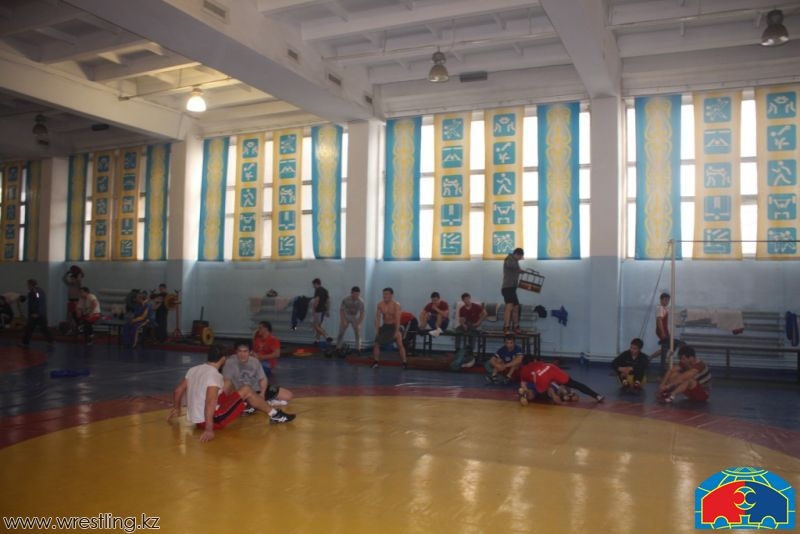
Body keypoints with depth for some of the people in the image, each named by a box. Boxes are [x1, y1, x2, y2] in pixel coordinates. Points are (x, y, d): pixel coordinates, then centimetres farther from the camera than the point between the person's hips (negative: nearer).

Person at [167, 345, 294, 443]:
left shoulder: (193, 370, 5)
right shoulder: (214, 375, -18)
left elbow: (177, 391, 13)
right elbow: (210, 403, -29)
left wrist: (176, 409, 30)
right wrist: (209, 430, -32)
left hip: (195, 419, 8)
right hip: (209, 420, -8)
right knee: (246, 390, -1)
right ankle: (275, 415, 10)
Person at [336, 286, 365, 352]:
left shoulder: (361, 302, -23)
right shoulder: (345, 300, -23)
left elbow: (362, 314, -16)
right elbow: (342, 311, -15)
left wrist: (358, 324, -21)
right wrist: (344, 321, -20)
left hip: (355, 318, 0)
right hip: (345, 317, 0)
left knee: (358, 334, -6)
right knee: (341, 333, 0)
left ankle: (358, 349, 3)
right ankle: (338, 348, 12)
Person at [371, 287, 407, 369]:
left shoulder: (396, 305, -17)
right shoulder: (380, 305, -4)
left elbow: (398, 319, -23)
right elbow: (378, 318, -4)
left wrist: (397, 331, -29)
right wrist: (377, 331, -12)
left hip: (394, 326, -4)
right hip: (384, 326, 5)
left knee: (400, 344, -17)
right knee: (376, 344, 0)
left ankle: (404, 363, -14)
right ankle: (376, 362, 12)